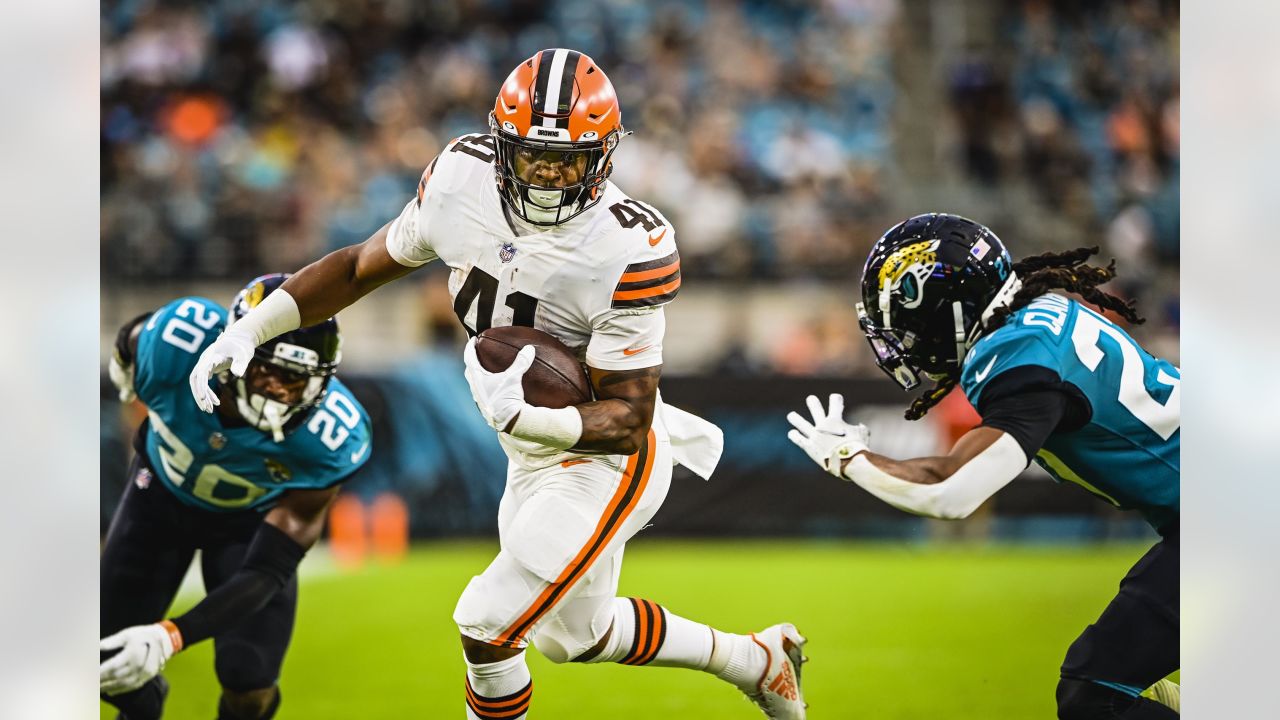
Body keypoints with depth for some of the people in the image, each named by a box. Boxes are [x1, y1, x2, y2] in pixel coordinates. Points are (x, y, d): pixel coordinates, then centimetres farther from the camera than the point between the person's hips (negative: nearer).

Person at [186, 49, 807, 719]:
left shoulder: (628, 250, -30)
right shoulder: (464, 180, -15)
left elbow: (627, 422, -26)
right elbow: (363, 265, 1)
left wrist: (520, 416, -44)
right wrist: (249, 329, -10)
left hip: (608, 457, -7)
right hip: (537, 455, 7)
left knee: (488, 624, -6)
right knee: (571, 634, 19)